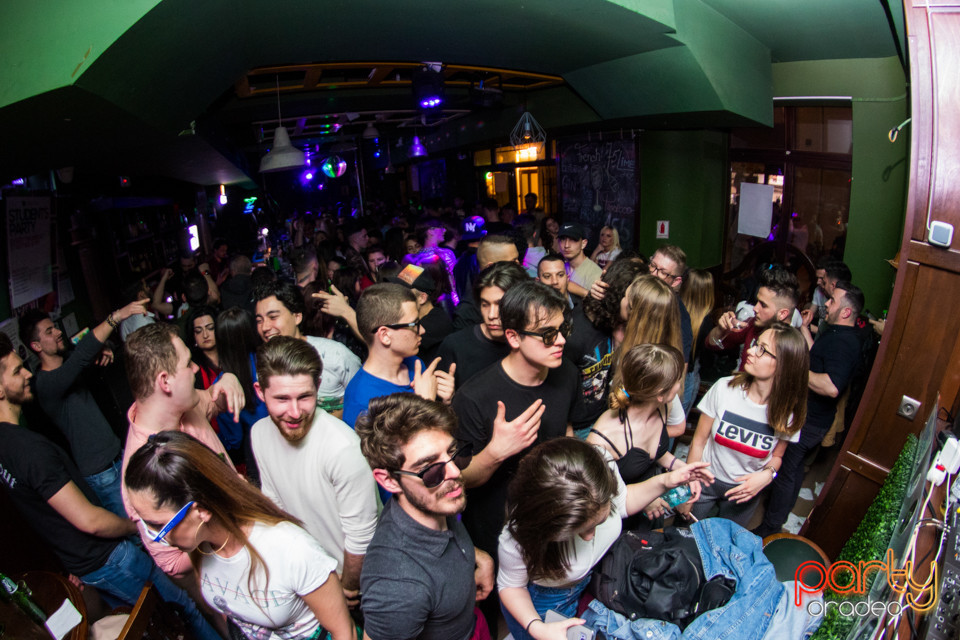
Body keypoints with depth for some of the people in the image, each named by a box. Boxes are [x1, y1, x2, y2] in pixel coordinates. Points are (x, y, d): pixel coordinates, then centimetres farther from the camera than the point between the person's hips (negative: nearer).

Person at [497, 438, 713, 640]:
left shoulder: (606, 470, -32)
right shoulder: (519, 537, -43)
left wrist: (664, 482, -18)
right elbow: (511, 586, -20)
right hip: (540, 604, -4)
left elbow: (622, 501, -5)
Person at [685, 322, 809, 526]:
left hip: (745, 491, 1)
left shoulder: (788, 410, -15)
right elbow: (699, 440, -11)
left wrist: (767, 474, -19)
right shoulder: (725, 388, -20)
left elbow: (776, 456, 2)